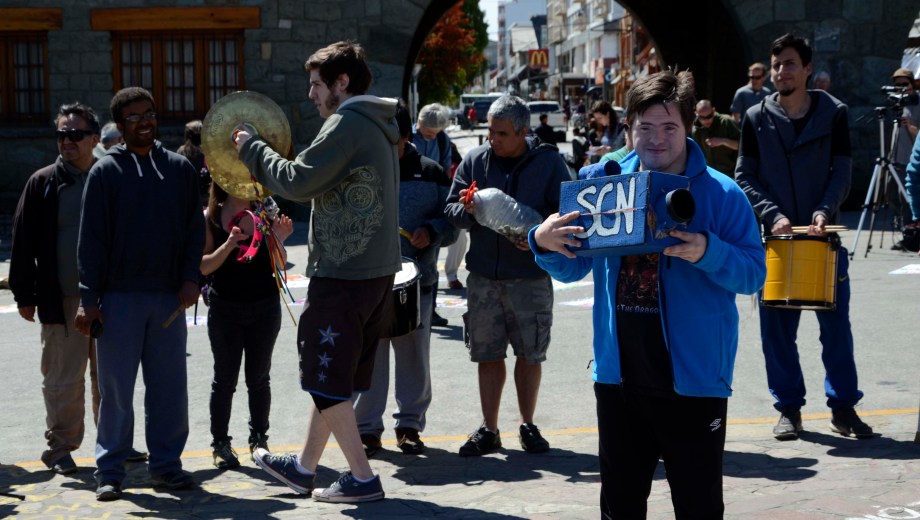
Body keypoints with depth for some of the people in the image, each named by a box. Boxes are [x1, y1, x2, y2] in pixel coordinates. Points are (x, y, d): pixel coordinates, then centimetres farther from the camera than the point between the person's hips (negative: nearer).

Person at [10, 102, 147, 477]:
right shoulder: (43, 183, 2)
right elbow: (22, 242, 2)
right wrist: (24, 294, -2)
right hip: (62, 301, -2)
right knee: (63, 379, 2)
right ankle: (60, 447, 13)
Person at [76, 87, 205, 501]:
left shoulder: (180, 168, 9)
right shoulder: (106, 171, 0)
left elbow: (195, 230, 11)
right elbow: (91, 238, -2)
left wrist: (190, 278, -2)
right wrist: (89, 299, -6)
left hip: (169, 297, 3)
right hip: (119, 297, -2)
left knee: (170, 387, 6)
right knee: (116, 389, 2)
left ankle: (165, 463, 16)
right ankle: (110, 471, 10)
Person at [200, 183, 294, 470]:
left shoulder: (266, 215, 1)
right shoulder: (210, 218, -3)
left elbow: (279, 266, 1)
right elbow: (204, 266, -7)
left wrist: (277, 240, -16)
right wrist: (229, 244, -22)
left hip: (264, 307, 2)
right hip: (224, 308, -1)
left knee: (259, 376, 8)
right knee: (225, 378, 4)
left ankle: (259, 439, 21)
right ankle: (220, 444, 13)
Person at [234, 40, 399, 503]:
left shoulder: (348, 124, -15)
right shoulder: (376, 125, 17)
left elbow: (299, 182, -18)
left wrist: (253, 150, -3)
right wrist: (263, 157, 12)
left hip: (343, 274, -10)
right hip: (376, 270, 10)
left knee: (327, 379, 0)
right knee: (332, 377, 18)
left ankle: (362, 478, 3)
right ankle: (305, 467, 30)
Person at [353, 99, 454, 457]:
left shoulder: (430, 173, 5)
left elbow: (450, 221, 9)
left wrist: (431, 232, -12)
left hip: (416, 281, 1)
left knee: (414, 356, 8)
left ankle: (410, 424, 21)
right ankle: (367, 428, 10)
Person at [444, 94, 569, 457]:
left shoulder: (549, 162, -3)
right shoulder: (474, 161, 5)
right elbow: (451, 210, 7)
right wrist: (466, 210, -16)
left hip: (531, 278, -2)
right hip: (483, 277, 2)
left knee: (530, 355, 7)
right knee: (488, 356, 8)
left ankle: (528, 426, 23)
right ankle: (488, 431, 18)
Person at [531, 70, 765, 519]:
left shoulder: (721, 194, -7)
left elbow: (754, 274, -10)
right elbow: (573, 267, 10)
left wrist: (708, 252, -28)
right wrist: (545, 243, -12)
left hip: (693, 378, -4)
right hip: (618, 376, 4)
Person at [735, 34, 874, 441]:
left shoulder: (833, 113, 0)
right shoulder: (756, 119, 1)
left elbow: (842, 171, -1)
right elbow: (744, 177, 0)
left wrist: (823, 211, -18)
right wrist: (773, 215, -14)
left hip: (824, 237, 0)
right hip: (775, 237, 1)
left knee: (836, 324, 2)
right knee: (777, 328, 3)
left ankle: (843, 407, 13)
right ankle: (789, 408, 14)